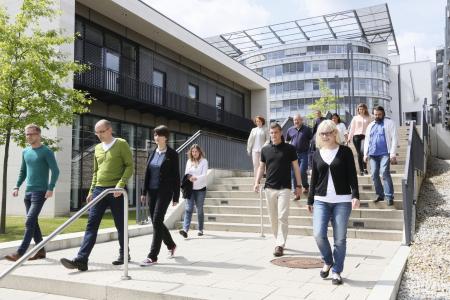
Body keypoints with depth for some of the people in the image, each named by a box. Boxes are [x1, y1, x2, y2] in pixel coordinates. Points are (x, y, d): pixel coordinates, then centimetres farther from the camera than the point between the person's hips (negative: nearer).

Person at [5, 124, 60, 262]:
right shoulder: (25, 152, 13)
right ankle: (41, 250, 19)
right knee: (33, 222, 10)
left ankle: (20, 253, -13)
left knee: (29, 222, -13)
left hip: (40, 192, -7)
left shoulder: (46, 151, -7)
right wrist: (17, 186, 11)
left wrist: (50, 188, -19)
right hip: (28, 192, 7)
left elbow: (55, 171, -11)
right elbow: (23, 171, 22)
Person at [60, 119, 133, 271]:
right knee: (91, 224, -3)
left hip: (115, 191, -5)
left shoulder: (121, 144, -3)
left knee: (120, 225, 7)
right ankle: (81, 259, -7)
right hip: (99, 190, 5)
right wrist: (91, 191, 13)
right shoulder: (98, 148, 15)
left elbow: (130, 166, -7)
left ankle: (124, 254, 24)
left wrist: (120, 184, -18)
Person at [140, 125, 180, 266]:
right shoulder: (153, 153, 11)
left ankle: (153, 256, -7)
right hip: (152, 191, 6)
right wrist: (144, 192, 10)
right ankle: (171, 245, 33)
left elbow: (176, 176, -5)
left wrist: (176, 197, -7)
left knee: (157, 221, -12)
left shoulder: (172, 154, -4)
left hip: (164, 192, -6)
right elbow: (147, 173, 14)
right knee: (155, 221, 11)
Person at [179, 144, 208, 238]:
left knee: (199, 210, 6)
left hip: (200, 189, -2)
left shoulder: (204, 161, -1)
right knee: (188, 208, -11)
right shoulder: (189, 161, 10)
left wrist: (196, 178, -29)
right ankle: (185, 230, -20)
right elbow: (186, 173, 10)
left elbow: (204, 175, -11)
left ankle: (200, 230, 20)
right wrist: (189, 177, -14)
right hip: (190, 189, 2)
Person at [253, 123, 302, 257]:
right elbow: (261, 167, 14)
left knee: (282, 217, -9)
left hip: (284, 188, -3)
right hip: (269, 188, 3)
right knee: (273, 218, 9)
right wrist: (257, 182, 1)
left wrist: (298, 185, 1)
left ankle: (280, 245, -6)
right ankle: (279, 241, 23)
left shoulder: (289, 148, 1)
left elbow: (296, 167, 4)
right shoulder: (265, 149, 9)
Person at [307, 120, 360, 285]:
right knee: (318, 234, -10)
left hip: (342, 200, -2)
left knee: (340, 238, 1)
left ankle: (336, 271, 17)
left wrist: (355, 195, -12)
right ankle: (328, 262, 18)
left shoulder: (345, 151, 2)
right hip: (321, 200, 2)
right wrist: (310, 200, 15)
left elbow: (352, 175, -1)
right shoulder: (317, 154, 10)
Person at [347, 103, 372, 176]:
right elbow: (352, 128, 14)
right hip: (356, 136, 2)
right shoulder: (355, 118, 14)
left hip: (365, 136, -2)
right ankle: (361, 170, 8)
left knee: (363, 150, -24)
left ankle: (365, 168, -15)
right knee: (359, 153, 1)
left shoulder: (368, 118, 11)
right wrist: (349, 138, 7)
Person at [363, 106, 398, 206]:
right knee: (374, 175, 3)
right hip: (373, 154, 5)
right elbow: (367, 140, 21)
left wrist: (393, 154, -10)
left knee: (385, 173, -17)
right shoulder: (370, 126, 20)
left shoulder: (389, 123, 5)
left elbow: (394, 139, -2)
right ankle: (380, 194, 17)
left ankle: (389, 197, -13)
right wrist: (365, 154, 12)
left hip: (385, 153, -5)